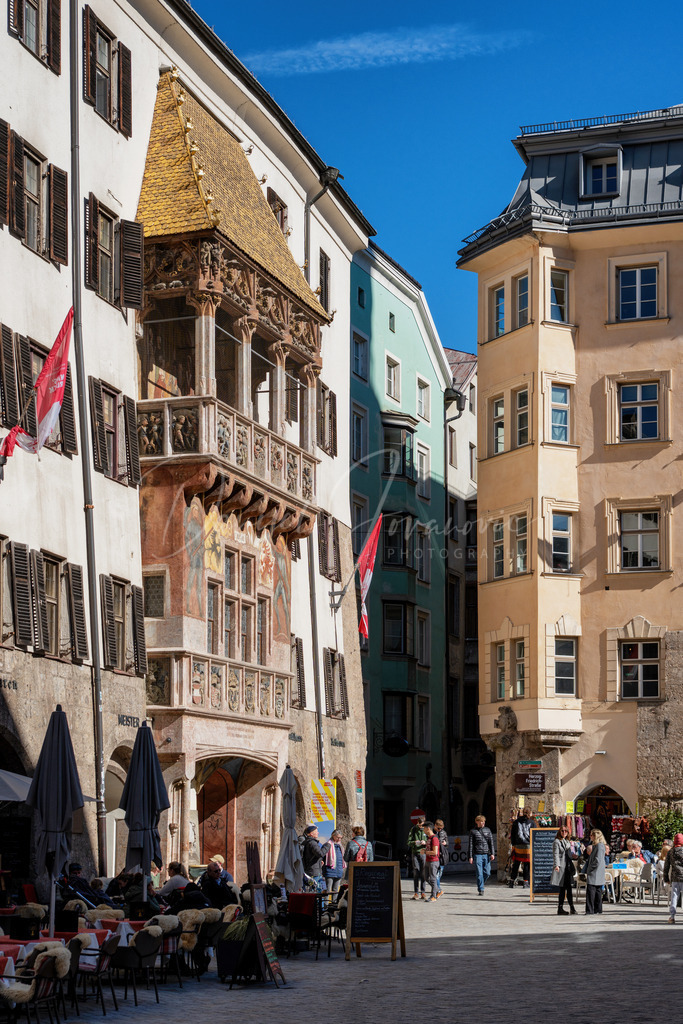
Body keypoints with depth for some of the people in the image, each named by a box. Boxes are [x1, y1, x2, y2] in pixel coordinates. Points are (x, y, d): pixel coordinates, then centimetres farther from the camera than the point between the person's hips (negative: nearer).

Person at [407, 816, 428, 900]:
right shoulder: (413, 830, 3)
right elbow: (409, 842, 1)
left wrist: (425, 842, -20)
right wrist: (414, 842, -20)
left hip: (423, 853, -1)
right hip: (415, 853, 1)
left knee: (423, 873, -3)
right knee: (416, 873, -1)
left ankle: (423, 892, 3)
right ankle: (416, 893, 2)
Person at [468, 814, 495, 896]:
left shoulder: (488, 830, 10)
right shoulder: (473, 831, 3)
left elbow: (491, 842, 8)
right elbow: (470, 844, 4)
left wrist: (492, 853, -4)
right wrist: (470, 856, -1)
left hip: (486, 855, 3)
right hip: (477, 855, -2)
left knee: (487, 873, 1)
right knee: (479, 873, -7)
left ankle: (480, 885, 25)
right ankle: (481, 890, 0)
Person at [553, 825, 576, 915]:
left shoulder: (568, 842, 19)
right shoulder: (557, 842, -3)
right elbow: (556, 854, -14)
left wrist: (572, 867, 25)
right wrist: (557, 865, -27)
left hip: (568, 867, 7)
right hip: (561, 867, -7)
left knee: (569, 888, 4)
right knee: (562, 888, -7)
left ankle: (572, 907, 5)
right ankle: (560, 908, -2)